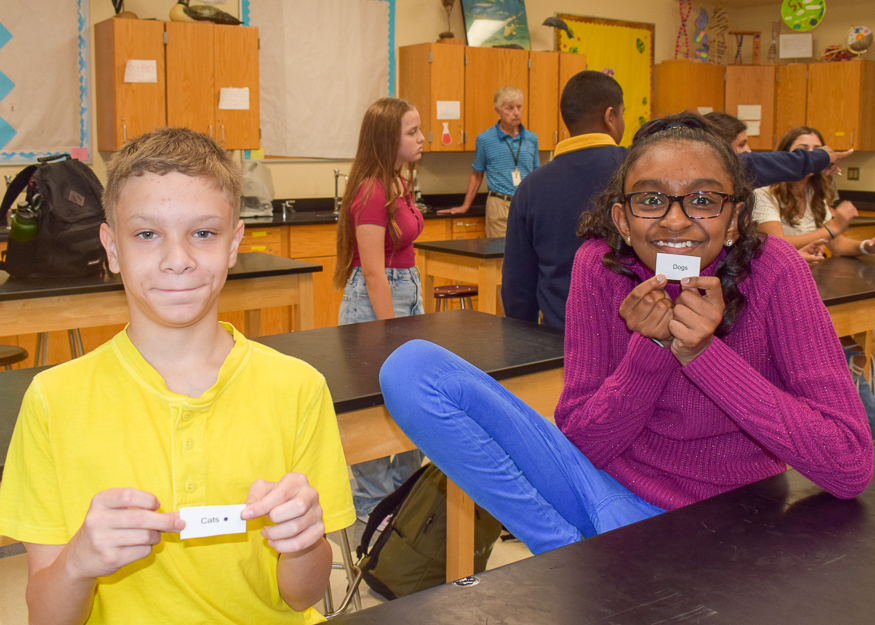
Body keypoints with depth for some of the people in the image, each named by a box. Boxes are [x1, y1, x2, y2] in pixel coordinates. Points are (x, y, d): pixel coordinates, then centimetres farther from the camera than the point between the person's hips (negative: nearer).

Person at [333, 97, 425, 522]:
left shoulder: (398, 184, 9)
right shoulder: (372, 192, -20)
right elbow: (373, 271, -21)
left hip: (407, 291, 9)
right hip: (375, 299, -9)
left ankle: (405, 489, 31)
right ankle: (371, 503, 18)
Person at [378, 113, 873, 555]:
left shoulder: (774, 271, -13)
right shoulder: (599, 265, -8)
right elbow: (581, 440, -6)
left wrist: (705, 352, -25)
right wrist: (652, 346, -22)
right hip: (606, 487, 5)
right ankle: (569, 550, -11)